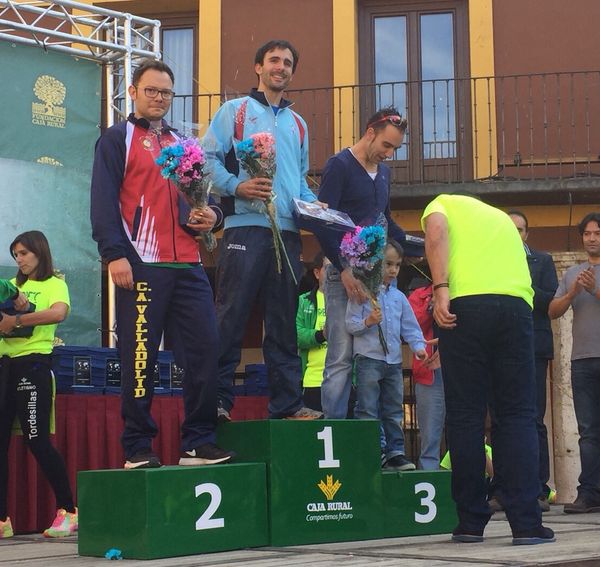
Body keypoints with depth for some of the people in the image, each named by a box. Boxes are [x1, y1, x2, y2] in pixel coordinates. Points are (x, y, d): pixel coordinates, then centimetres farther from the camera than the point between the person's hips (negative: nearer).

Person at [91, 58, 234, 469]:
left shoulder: (183, 144, 23)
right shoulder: (118, 139, 6)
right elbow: (104, 200, -4)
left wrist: (209, 214, 5)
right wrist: (114, 253, -15)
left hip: (187, 265, 5)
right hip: (141, 264, -5)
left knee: (205, 347, -2)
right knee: (140, 356, -5)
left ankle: (199, 443, 6)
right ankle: (138, 449, 2)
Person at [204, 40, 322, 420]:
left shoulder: (297, 124, 24)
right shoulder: (236, 111, 8)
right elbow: (210, 158, -2)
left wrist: (312, 203, 8)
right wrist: (237, 186, -18)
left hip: (288, 231, 5)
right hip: (246, 227, -5)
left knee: (284, 320, 6)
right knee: (232, 316, -9)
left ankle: (287, 402, 9)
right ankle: (218, 399, -6)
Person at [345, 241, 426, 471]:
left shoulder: (399, 297, 14)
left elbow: (410, 326, 16)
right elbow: (350, 324, -6)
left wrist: (418, 346, 2)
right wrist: (367, 322, -23)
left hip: (394, 360, 6)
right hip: (368, 358, -6)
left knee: (394, 410, 9)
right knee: (367, 410, -4)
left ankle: (395, 452, 14)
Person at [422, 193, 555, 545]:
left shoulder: (444, 203, 21)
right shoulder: (502, 218, 34)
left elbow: (436, 233, -2)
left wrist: (441, 288, -11)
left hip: (466, 304, -3)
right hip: (518, 303, 3)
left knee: (465, 416, 4)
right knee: (518, 414, 5)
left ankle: (472, 522, 7)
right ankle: (526, 523, -3)